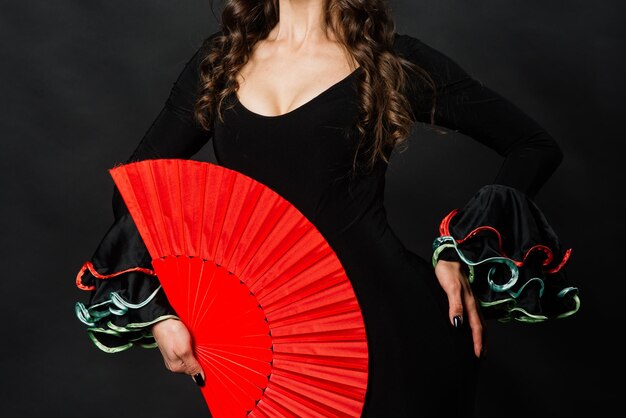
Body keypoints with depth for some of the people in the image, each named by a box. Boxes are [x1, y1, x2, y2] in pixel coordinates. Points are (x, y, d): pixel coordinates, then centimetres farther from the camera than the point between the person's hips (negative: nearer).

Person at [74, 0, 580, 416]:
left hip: (384, 325, -3)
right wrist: (156, 311, -1)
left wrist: (463, 252, -8)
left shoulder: (392, 60, -2)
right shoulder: (220, 60, 8)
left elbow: (536, 147, 4)